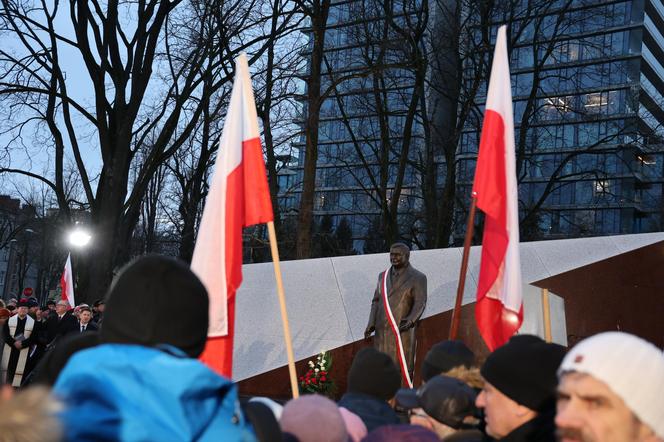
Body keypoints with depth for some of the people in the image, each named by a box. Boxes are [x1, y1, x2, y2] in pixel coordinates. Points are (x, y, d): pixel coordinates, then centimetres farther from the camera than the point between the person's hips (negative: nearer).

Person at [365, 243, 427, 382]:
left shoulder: (417, 278, 0)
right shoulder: (383, 276, 15)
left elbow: (420, 303, -8)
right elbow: (376, 301, 15)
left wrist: (411, 320, -26)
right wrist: (371, 323, 2)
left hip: (402, 330, -4)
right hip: (382, 330, 4)